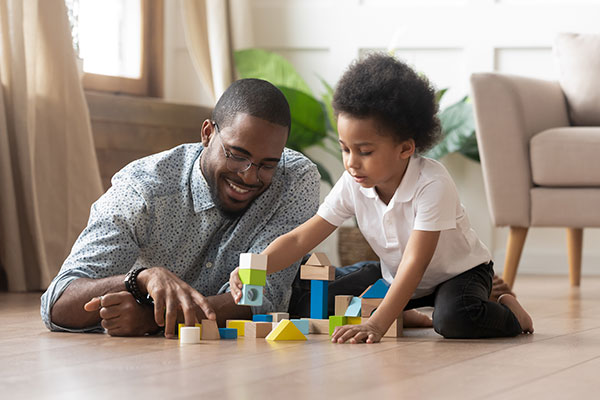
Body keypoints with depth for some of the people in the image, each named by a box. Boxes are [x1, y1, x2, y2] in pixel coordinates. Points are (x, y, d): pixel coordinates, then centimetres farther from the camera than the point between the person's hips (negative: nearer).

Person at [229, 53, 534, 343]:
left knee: (454, 318, -38)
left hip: (458, 272, -6)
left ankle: (508, 313, -3)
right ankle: (406, 317, 17)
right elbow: (300, 239, -17)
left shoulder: (432, 184, -34)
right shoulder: (352, 185, -17)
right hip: (397, 277, 6)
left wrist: (376, 325, -48)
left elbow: (415, 263, -38)